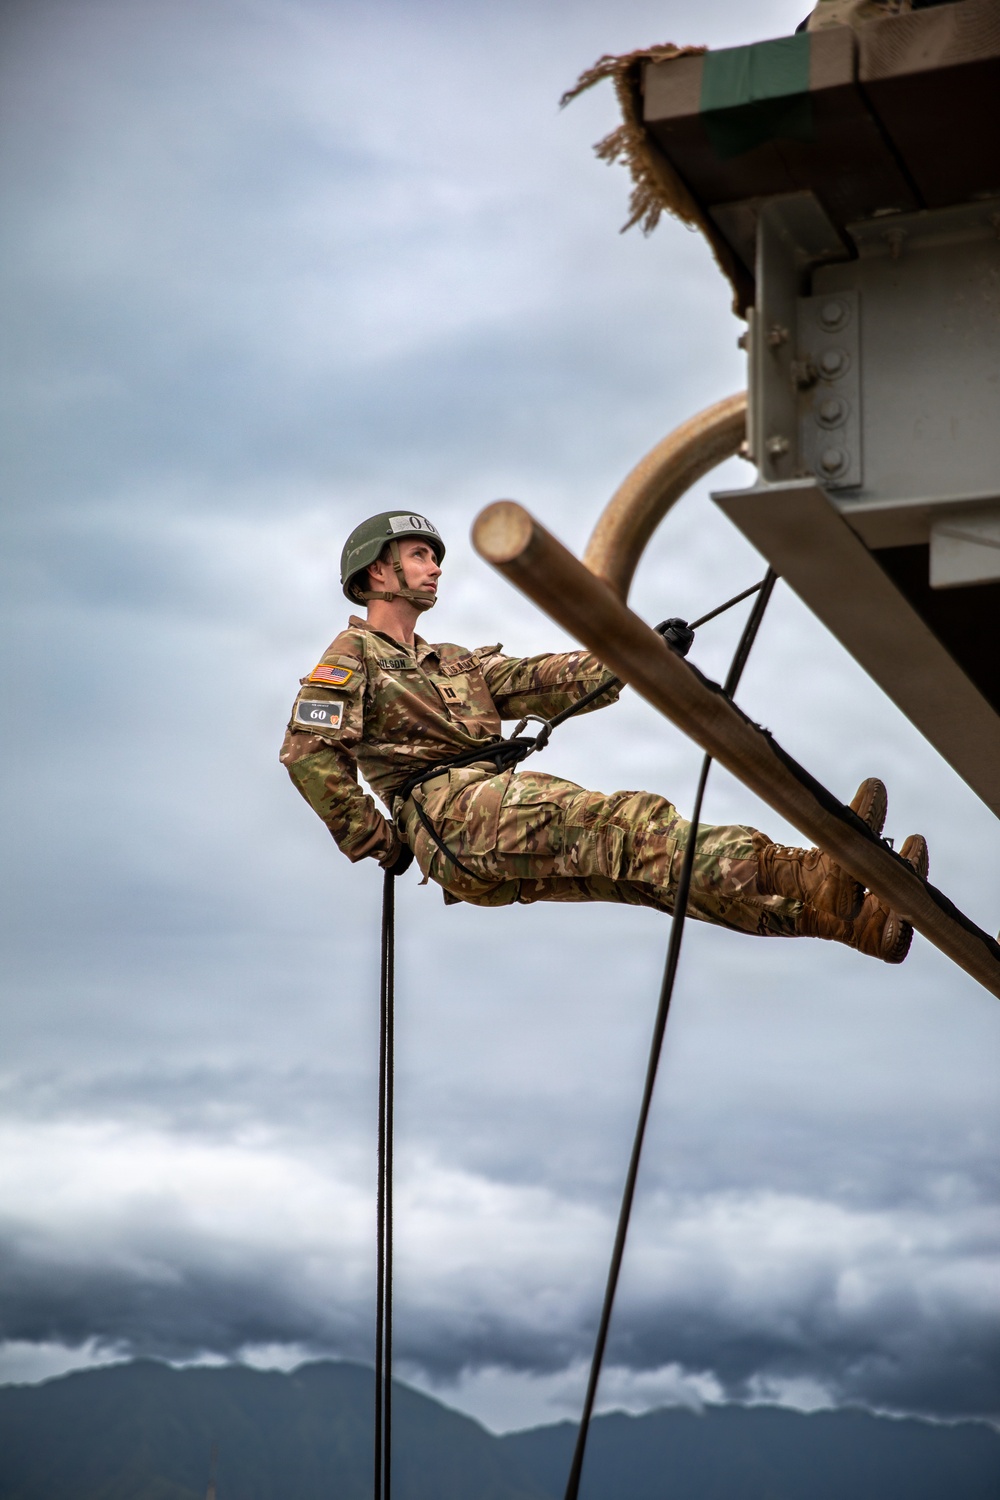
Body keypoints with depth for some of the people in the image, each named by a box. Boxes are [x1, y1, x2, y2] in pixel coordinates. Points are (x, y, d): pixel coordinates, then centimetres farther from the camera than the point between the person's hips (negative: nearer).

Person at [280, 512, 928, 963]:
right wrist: (377, 840, -9)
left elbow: (545, 682, 20)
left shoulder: (455, 665, 33)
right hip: (451, 816, -8)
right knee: (631, 823, -26)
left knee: (645, 863, -13)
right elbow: (309, 754, -5)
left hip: (510, 852, 8)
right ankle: (800, 874, -45)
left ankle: (833, 914, -29)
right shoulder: (351, 658, 10)